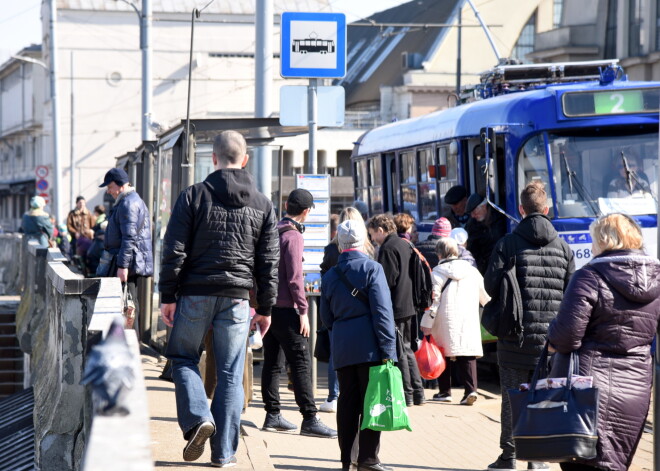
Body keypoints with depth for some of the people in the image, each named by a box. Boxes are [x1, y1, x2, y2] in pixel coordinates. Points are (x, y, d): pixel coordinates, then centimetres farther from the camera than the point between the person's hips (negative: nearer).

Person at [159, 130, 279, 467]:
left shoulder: (194, 196, -3)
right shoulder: (262, 205, 6)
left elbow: (174, 250, -5)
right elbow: (269, 261, 8)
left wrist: (168, 296, 0)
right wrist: (265, 308, 13)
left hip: (195, 294, -2)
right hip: (236, 298, 2)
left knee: (183, 356, 15)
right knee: (230, 374, 6)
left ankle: (197, 418, -8)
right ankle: (224, 452, 7)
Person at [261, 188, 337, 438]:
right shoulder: (293, 236, -12)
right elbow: (294, 278, -17)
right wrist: (303, 311, -14)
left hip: (267, 306, 9)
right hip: (285, 308, -9)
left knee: (272, 362, 12)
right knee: (301, 363, -9)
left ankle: (273, 415, 15)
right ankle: (310, 419, -13)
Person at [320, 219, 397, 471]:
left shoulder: (330, 276, 10)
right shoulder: (372, 268, -6)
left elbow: (326, 318, 14)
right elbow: (382, 311, -12)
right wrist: (388, 348, -12)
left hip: (342, 348, 5)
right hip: (369, 346, -5)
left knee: (347, 402, 9)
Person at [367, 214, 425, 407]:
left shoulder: (388, 248, -15)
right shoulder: (405, 245, 14)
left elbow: (387, 281, -19)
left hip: (394, 309, -9)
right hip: (408, 306, 9)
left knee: (398, 352, -3)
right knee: (407, 349, 16)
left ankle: (406, 394, -1)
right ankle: (417, 392, 18)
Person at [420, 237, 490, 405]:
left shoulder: (437, 273, -5)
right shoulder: (472, 271, 6)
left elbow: (434, 300, -7)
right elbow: (484, 297, 14)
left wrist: (427, 324, -2)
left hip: (445, 322, -2)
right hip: (469, 321, 2)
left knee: (444, 355, 10)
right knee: (468, 356, -1)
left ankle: (445, 391, 14)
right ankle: (471, 389, -16)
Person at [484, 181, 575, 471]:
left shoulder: (508, 244, -6)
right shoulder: (562, 247, 4)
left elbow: (491, 286, -9)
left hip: (516, 336, -2)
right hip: (551, 338, 2)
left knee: (512, 398, 4)